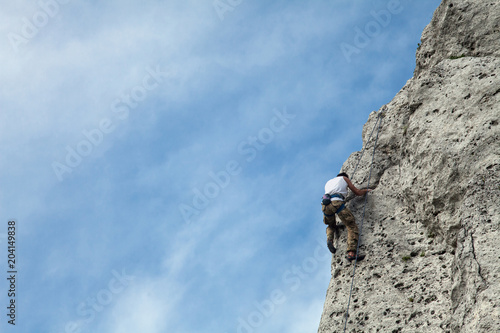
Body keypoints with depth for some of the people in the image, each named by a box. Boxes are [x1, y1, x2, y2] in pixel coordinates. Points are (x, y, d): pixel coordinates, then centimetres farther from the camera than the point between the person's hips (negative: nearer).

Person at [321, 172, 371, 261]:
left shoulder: (328, 182, 38)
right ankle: (351, 252, -22)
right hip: (337, 202, -5)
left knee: (331, 225, 31)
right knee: (352, 227, -4)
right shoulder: (344, 178, 28)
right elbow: (357, 192, 27)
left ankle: (329, 240, 0)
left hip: (325, 204, 5)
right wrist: (366, 191, 47)